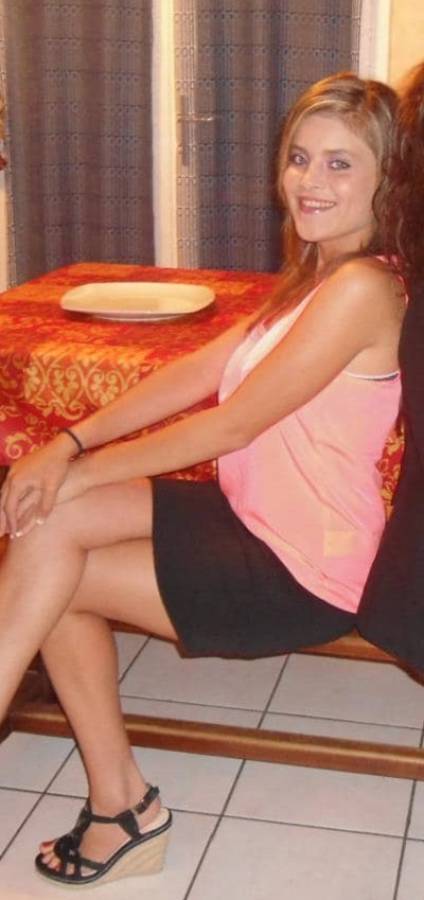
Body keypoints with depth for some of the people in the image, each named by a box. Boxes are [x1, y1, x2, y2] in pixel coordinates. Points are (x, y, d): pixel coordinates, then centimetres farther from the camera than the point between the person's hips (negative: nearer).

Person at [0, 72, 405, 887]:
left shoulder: (363, 288, -19)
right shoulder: (314, 276, 12)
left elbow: (230, 425, -19)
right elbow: (197, 372, 5)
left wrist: (81, 472, -11)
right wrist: (70, 442, -4)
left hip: (302, 574, -9)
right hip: (252, 515, 9)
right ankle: (118, 804, -1)